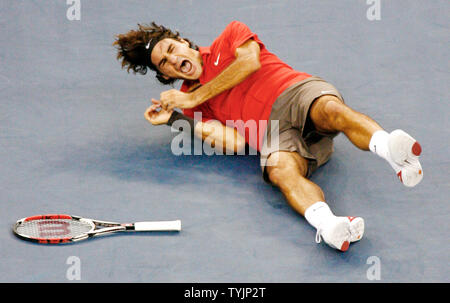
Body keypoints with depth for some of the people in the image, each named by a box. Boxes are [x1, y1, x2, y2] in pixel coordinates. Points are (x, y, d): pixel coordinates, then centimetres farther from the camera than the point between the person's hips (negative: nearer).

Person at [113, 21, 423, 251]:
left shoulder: (231, 34, 25)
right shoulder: (191, 104, 22)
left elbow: (249, 61, 1)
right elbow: (235, 143, 7)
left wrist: (195, 97, 6)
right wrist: (176, 118, 4)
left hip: (298, 90, 0)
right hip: (272, 131, 0)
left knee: (332, 110, -36)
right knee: (281, 169, -35)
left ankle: (389, 146, -64)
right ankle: (328, 224, -63)